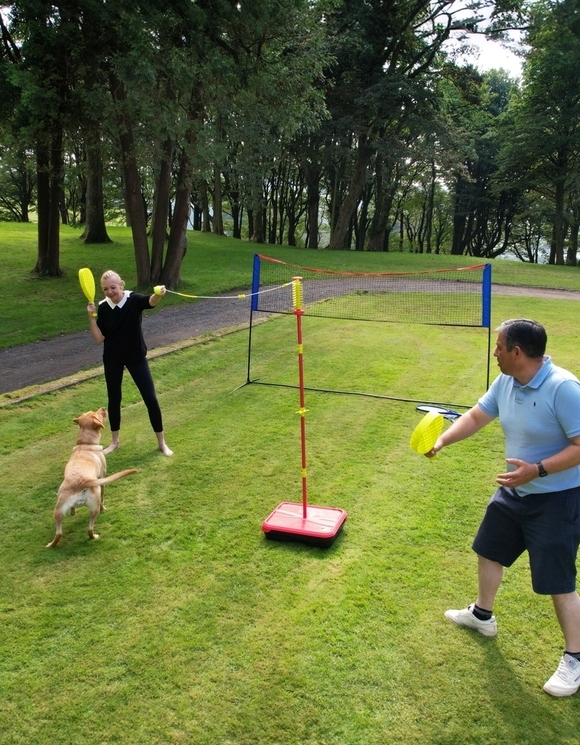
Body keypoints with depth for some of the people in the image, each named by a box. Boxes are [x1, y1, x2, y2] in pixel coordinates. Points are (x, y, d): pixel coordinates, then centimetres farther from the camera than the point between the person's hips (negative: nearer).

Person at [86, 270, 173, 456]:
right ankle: (115, 441, 30)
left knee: (151, 398, -2)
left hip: (136, 357, -2)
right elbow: (99, 339, -8)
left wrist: (158, 295, -61)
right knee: (114, 399, 12)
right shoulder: (103, 308, -7)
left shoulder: (134, 300, -15)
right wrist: (91, 317, -20)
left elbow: (151, 302, -39)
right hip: (112, 359, 3)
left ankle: (162, 442, 13)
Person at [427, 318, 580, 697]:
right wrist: (441, 441, -10)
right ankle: (483, 615, 47)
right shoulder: (506, 381, -5)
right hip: (515, 492, 8)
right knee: (489, 551, 22)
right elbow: (476, 416, 5)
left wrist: (537, 470, -33)